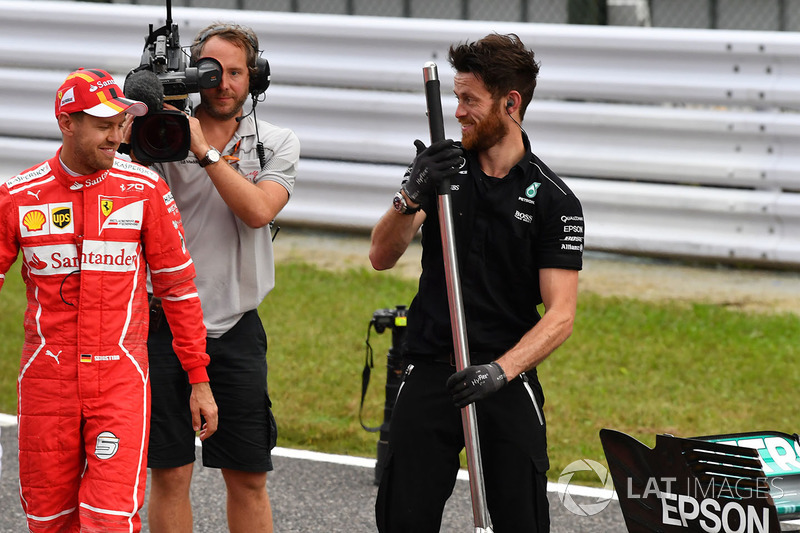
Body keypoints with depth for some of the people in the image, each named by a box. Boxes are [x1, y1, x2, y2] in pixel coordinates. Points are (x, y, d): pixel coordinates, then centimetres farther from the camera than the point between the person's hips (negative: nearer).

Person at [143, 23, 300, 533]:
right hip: (166, 324, -1)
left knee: (250, 477, 6)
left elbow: (258, 210, -13)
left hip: (237, 330, 2)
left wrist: (204, 149, -17)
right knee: (170, 474, 0)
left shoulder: (277, 144, 5)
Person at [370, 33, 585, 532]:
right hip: (430, 372, 2)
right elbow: (381, 257, -4)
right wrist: (412, 196, -22)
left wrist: (501, 370, -25)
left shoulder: (554, 201, -5)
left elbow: (560, 315, -10)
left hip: (508, 378, -2)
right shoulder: (442, 165, 4)